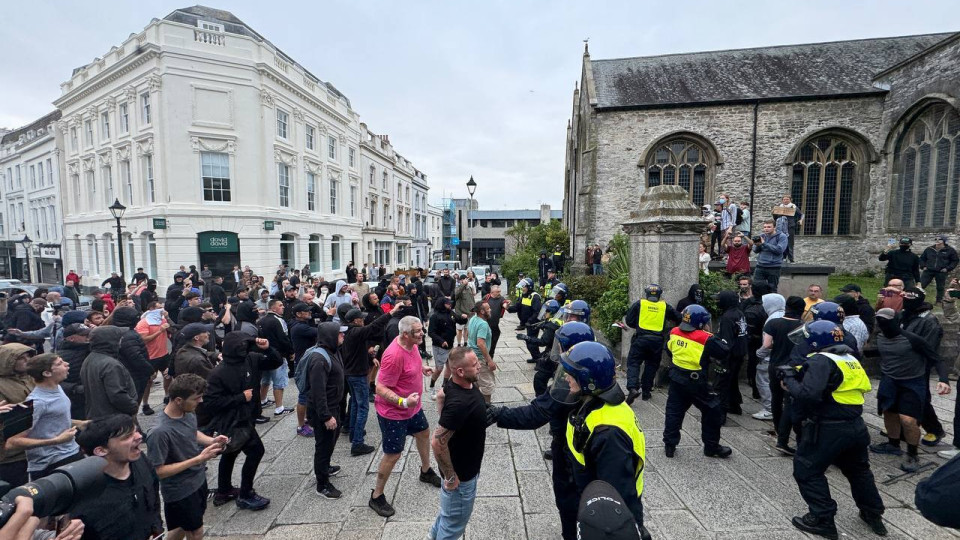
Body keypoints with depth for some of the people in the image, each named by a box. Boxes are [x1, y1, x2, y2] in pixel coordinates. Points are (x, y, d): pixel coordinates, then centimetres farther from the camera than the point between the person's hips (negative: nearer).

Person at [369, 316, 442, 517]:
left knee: (424, 432, 26)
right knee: (393, 454, 3)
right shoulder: (394, 355, -34)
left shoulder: (411, 344, -7)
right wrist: (403, 402, -40)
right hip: (393, 413, -9)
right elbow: (380, 389, -30)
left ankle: (426, 472, 52)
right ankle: (376, 497, 27)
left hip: (413, 407, 9)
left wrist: (422, 368, 4)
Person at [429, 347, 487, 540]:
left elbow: (442, 393, 10)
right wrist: (450, 477, -21)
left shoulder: (467, 383, -11)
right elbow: (437, 442, -34)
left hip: (466, 464, 9)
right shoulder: (459, 403, -38)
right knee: (454, 523, 16)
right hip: (461, 473, -9)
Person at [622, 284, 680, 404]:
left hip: (640, 338, -2)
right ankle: (646, 392, 21)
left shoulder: (639, 304, 3)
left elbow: (628, 321, 2)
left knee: (633, 363, 2)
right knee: (651, 365, 15)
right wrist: (666, 329, 28)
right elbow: (678, 319, 14)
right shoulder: (665, 306, 9)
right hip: (657, 340, 2)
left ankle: (633, 388, -16)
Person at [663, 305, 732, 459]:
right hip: (696, 382, -5)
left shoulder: (674, 333, -2)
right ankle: (711, 446, 26)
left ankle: (669, 445, 16)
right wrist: (714, 338, 2)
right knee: (713, 410, 16)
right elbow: (725, 351, -11)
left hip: (676, 378, 5)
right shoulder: (706, 339, -17)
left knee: (674, 411, 13)